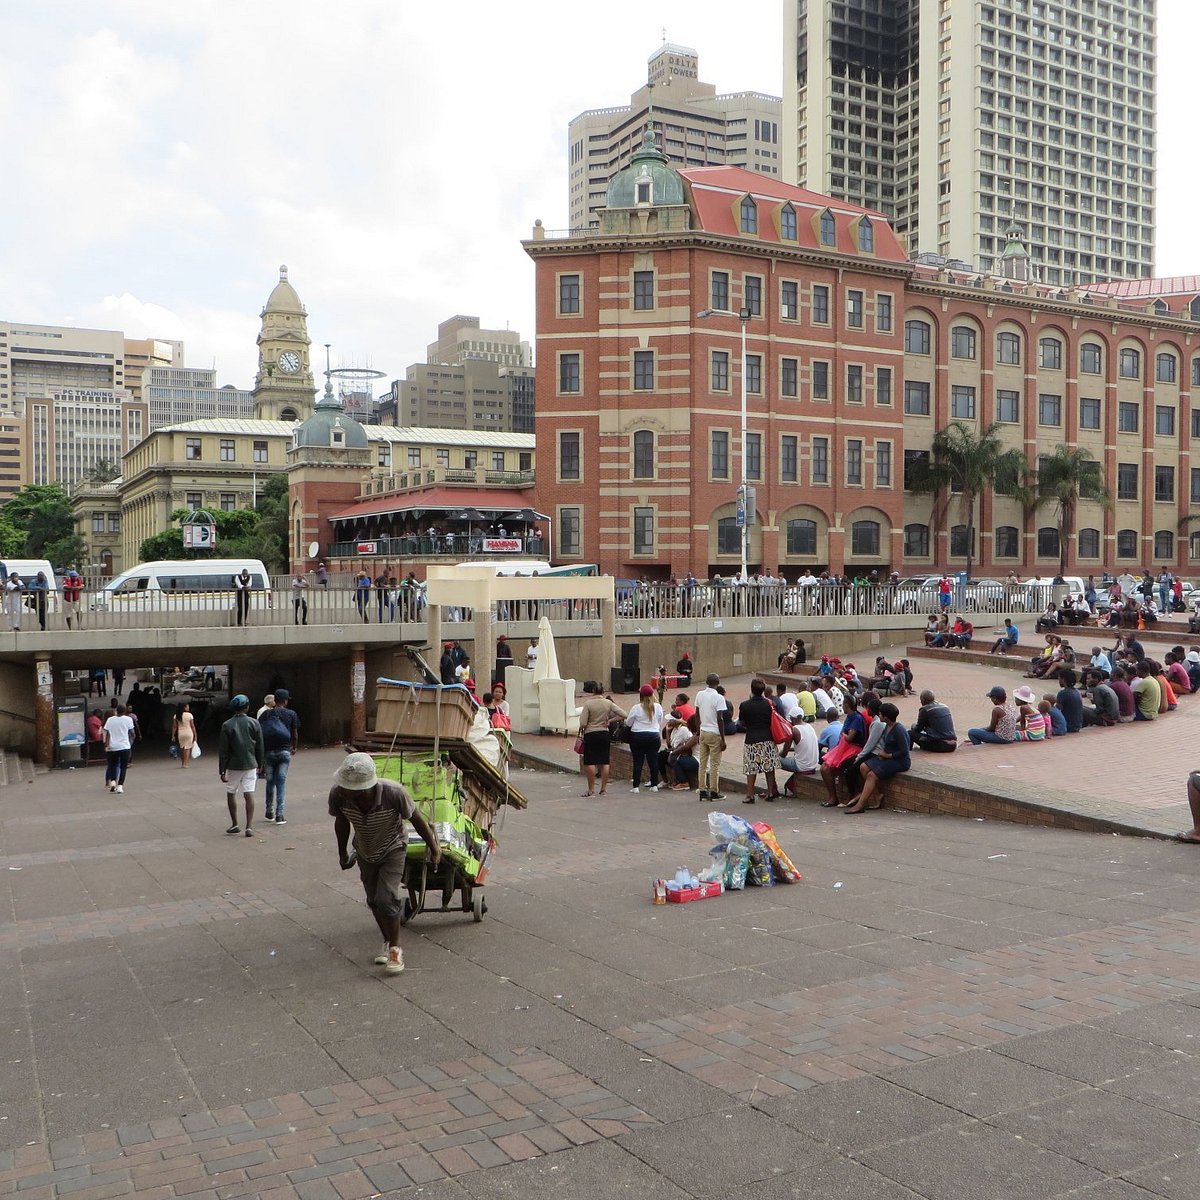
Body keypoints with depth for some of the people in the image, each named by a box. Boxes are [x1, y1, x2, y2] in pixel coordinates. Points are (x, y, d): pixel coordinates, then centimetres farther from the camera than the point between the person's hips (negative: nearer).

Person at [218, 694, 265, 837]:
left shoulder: (227, 725, -6)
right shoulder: (254, 723, -1)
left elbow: (223, 750, -6)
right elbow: (260, 747, 4)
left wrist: (222, 770, -1)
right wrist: (259, 765, 15)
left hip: (233, 766, -1)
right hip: (250, 764, 1)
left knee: (231, 793, 15)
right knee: (249, 794, 0)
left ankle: (234, 824, 19)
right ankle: (249, 826, -7)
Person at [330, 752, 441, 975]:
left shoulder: (393, 793, -40)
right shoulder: (338, 794, -31)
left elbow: (416, 820, -21)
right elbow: (341, 822, -7)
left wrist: (434, 849, -9)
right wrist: (343, 853, 8)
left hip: (393, 850, -3)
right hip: (365, 853, 4)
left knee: (387, 898, -16)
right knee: (374, 901, 13)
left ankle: (395, 948, 4)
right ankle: (388, 943, 36)